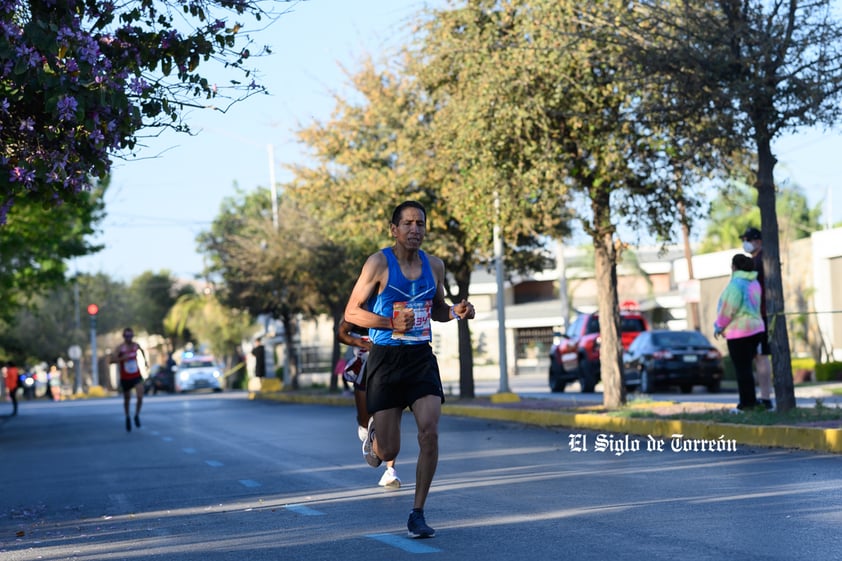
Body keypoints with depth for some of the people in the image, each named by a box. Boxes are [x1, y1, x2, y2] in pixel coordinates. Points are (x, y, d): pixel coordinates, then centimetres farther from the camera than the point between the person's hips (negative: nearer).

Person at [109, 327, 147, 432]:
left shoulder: (136, 345, 0)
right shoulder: (120, 348, -12)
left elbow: (141, 350, 26)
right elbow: (111, 360, -22)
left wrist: (145, 359, 22)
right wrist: (122, 358, -33)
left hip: (136, 377, 2)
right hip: (125, 378, -2)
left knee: (140, 397, -16)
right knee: (127, 400, 11)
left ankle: (137, 416, 7)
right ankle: (127, 418, 36)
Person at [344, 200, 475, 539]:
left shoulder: (434, 266, 8)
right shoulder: (379, 263, -6)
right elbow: (352, 312, -6)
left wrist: (457, 312, 0)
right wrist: (391, 323, -21)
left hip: (421, 358, 3)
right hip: (386, 358, -3)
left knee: (430, 434, -14)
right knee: (388, 452, -1)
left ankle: (417, 514, 0)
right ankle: (373, 434, 39)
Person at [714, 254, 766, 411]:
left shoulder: (736, 283, -16)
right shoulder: (754, 283, 10)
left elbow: (728, 309, -17)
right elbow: (752, 306, 12)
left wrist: (719, 327, -3)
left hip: (739, 331, -9)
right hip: (755, 328, 9)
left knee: (742, 369, -3)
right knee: (746, 367, 16)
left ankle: (747, 402, 0)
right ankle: (750, 401, 19)